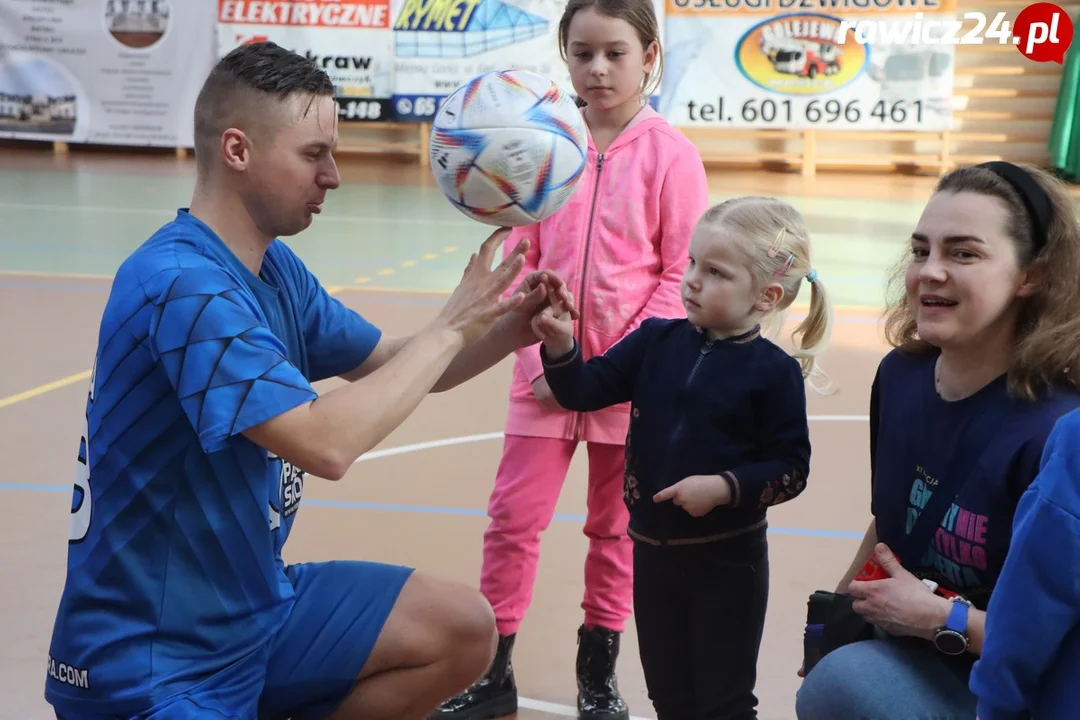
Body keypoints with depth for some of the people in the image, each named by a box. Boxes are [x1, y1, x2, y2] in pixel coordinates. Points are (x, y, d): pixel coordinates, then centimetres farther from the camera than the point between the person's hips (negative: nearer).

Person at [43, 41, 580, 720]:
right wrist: (450, 327, -21)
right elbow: (327, 443, -31)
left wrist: (505, 331, -7)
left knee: (466, 630, 4)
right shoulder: (181, 285, -24)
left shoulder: (276, 268, 4)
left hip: (260, 603, 9)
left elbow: (393, 368, 11)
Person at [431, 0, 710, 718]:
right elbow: (520, 262, 3)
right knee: (512, 520, 4)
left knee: (616, 529, 12)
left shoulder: (670, 154, -7)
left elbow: (681, 275, -7)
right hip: (547, 375, 2)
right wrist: (536, 357, -7)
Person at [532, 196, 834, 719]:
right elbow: (586, 391, -2)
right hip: (653, 550, 5)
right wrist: (560, 346, -20)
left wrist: (725, 487, -24)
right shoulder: (657, 341, -1)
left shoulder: (774, 372, -13)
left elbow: (790, 469, -11)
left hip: (728, 559, -4)